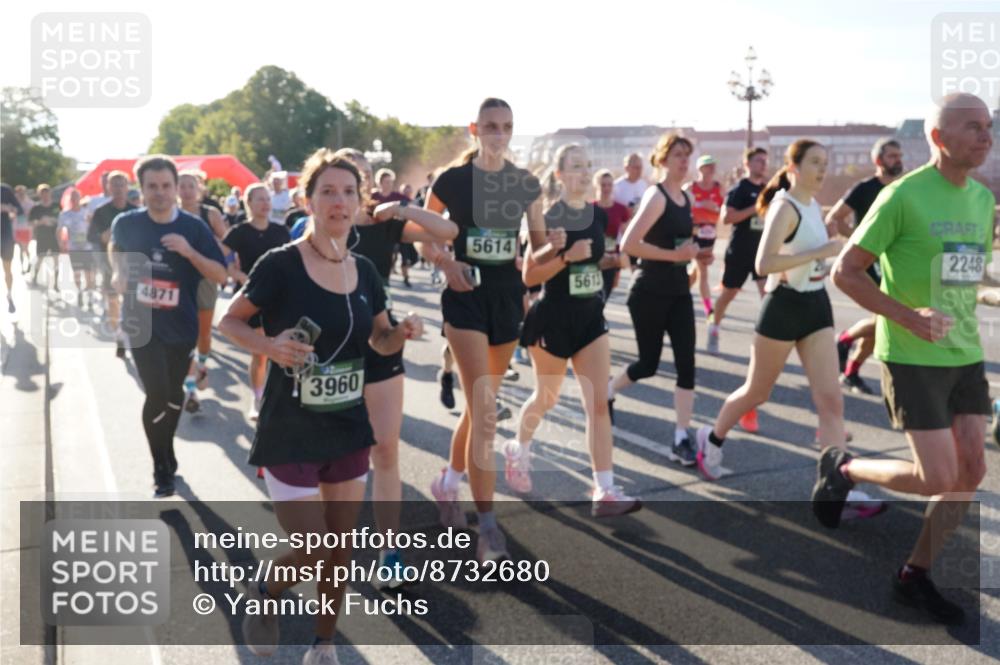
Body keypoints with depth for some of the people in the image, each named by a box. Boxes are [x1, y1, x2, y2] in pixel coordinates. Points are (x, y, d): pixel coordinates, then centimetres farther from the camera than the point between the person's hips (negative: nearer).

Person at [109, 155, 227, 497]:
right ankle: (162, 469, 8)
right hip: (142, 322, -1)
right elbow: (115, 247, 19)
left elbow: (221, 275, -10)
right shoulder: (126, 223, -5)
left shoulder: (194, 227, -8)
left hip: (181, 325, 1)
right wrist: (118, 272, 0)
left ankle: (166, 455, 42)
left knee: (173, 394, 17)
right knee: (157, 393, -12)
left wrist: (190, 252, -24)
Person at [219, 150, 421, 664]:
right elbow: (228, 322, -5)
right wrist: (268, 344, -25)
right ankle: (262, 592, 31)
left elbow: (381, 341, 13)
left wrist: (403, 333, -9)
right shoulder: (280, 264, -14)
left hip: (349, 430, 5)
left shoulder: (364, 271, 2)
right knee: (312, 552, -4)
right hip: (289, 433, -5)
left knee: (341, 550, 13)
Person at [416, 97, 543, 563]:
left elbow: (540, 245, 8)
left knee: (480, 407, 15)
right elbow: (424, 239, 2)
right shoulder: (452, 181, -6)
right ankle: (488, 528, -6)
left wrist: (555, 250, -13)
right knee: (485, 413, -13)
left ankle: (447, 483, 39)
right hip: (465, 298, -5)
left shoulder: (527, 184, 4)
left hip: (508, 297, 5)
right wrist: (446, 264, -15)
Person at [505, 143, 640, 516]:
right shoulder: (547, 219, -13)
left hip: (591, 317, 5)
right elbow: (529, 276, -16)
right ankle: (517, 451, 43)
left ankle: (604, 492, -1)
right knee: (546, 399, 13)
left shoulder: (599, 216, 4)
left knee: (598, 403, -2)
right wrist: (566, 257, -27)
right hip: (553, 319, -5)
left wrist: (614, 260, 2)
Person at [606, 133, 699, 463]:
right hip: (650, 293, -7)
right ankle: (606, 391, 36)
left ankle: (681, 439, 3)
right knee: (648, 364, 5)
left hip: (679, 292, 7)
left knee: (686, 364, -3)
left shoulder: (686, 197, 11)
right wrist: (674, 255, -21)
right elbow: (629, 244, -23)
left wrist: (693, 251, 7)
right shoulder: (656, 196, -13)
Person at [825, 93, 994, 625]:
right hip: (912, 359, -7)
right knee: (937, 479, -8)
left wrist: (966, 331, 11)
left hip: (965, 356, 7)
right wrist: (908, 317, -20)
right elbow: (845, 272, -11)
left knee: (972, 471, 5)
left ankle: (914, 576, 20)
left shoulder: (983, 198, 9)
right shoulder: (902, 196, -13)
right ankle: (841, 468, 19)